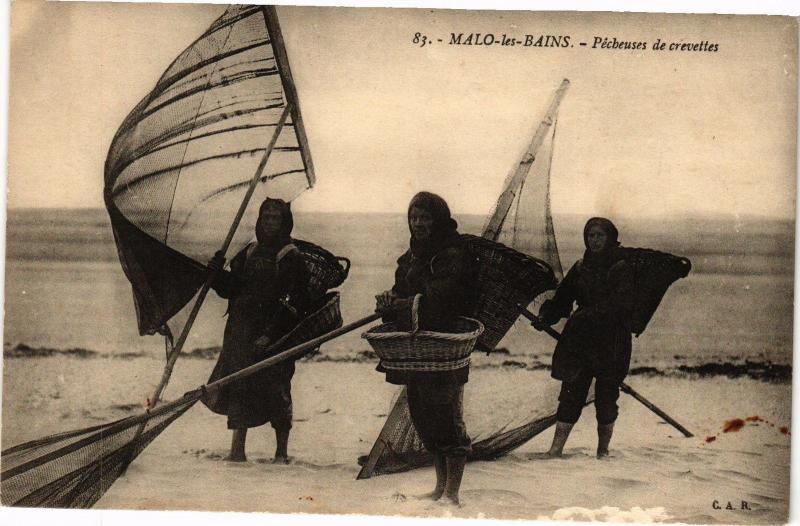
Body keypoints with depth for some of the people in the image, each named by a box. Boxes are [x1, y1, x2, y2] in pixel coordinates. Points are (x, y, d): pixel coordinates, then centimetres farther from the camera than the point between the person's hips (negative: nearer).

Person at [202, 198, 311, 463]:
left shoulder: (291, 257, -4)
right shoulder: (249, 253, 16)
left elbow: (292, 303, -12)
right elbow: (230, 289, 15)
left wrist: (270, 334, -20)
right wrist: (217, 272, -5)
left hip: (275, 334, -5)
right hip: (241, 331, 5)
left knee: (276, 391, -3)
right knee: (238, 382, 1)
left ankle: (281, 453, 9)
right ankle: (237, 450, 6)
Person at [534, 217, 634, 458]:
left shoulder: (621, 269, -2)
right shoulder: (580, 268, 13)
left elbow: (621, 305, -14)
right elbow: (562, 298, 10)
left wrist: (590, 314, -23)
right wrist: (546, 316, -7)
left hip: (611, 343, -3)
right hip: (579, 340, 3)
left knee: (606, 395, 3)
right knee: (571, 392, -2)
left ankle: (603, 449, 16)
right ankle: (556, 449, -4)